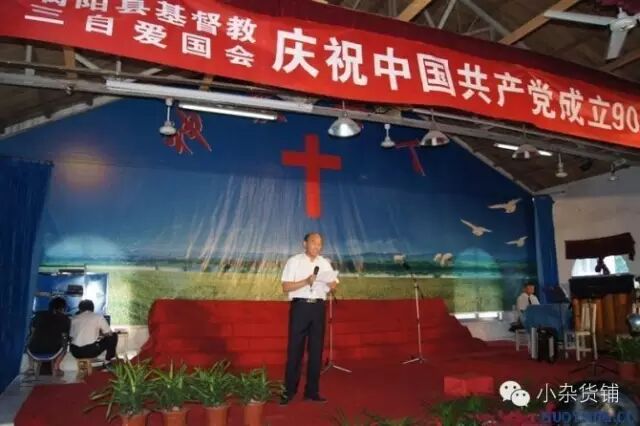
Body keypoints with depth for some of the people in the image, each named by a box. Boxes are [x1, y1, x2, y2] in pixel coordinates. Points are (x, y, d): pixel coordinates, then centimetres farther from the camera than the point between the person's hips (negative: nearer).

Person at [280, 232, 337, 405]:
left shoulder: (325, 263, 12)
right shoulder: (294, 261, -1)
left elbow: (333, 286, 7)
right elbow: (286, 287, -8)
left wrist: (328, 282, -16)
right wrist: (306, 281, -19)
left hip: (318, 307, 4)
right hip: (300, 306, -4)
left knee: (316, 349, 9)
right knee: (295, 349, 0)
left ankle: (312, 391, 19)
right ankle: (289, 391, 10)